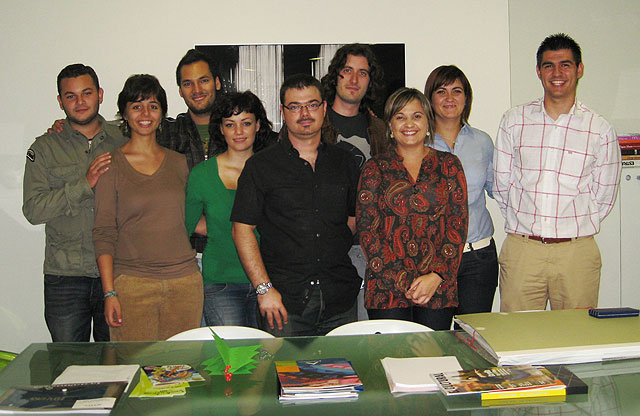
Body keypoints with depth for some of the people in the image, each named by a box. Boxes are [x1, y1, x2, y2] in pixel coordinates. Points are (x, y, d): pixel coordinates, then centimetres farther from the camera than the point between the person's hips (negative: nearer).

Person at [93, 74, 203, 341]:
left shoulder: (179, 162, 11)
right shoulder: (111, 165, 2)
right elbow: (103, 234, -2)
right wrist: (109, 292, -8)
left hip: (184, 280, 3)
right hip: (132, 284, -3)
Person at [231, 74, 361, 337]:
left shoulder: (344, 162, 11)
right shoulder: (260, 166, 0)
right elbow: (242, 229, -3)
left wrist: (334, 254, 4)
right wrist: (264, 289, -10)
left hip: (340, 297, 3)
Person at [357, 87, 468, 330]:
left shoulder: (448, 164, 9)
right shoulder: (375, 169, 7)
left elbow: (457, 225, 4)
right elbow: (367, 228, 0)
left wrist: (436, 276, -9)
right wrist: (402, 281, -10)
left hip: (439, 289, 1)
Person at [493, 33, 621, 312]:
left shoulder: (600, 130, 3)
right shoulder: (514, 121, 6)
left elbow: (603, 197, 9)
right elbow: (501, 184, 9)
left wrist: (574, 228, 6)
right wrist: (526, 224, 8)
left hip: (576, 253, 0)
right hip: (521, 250, 1)